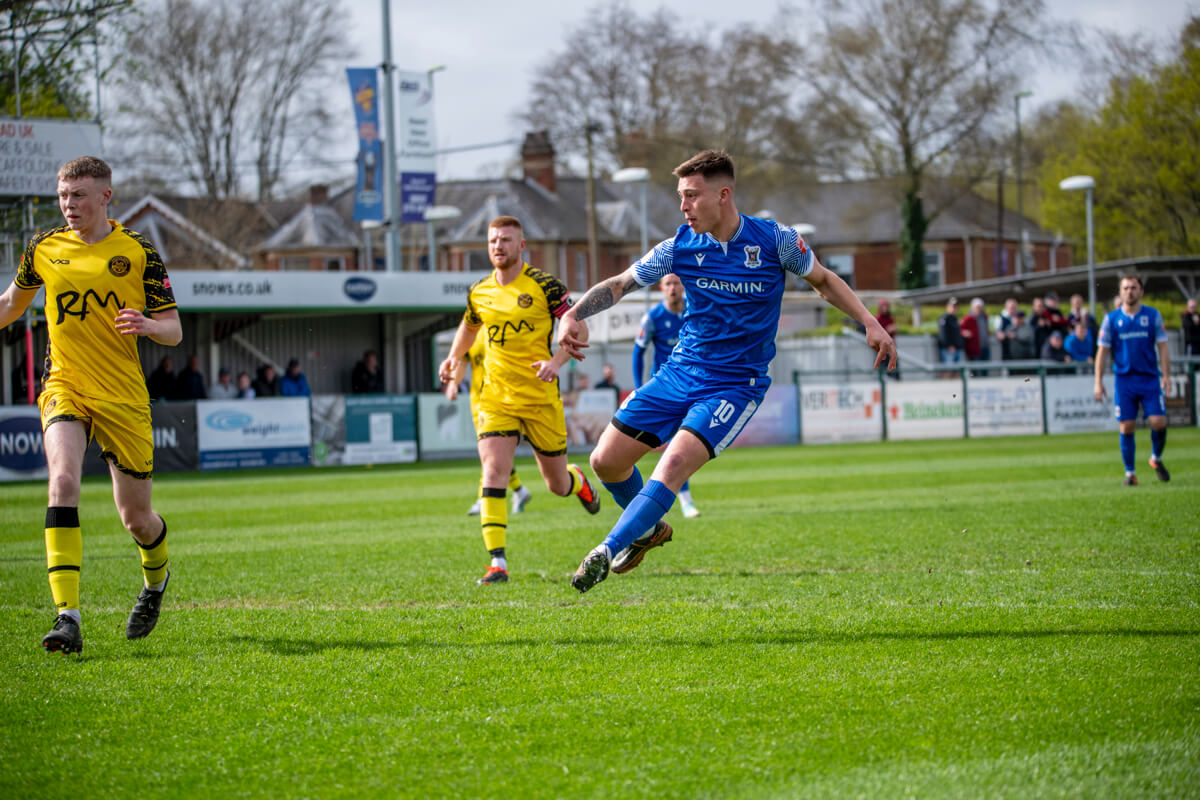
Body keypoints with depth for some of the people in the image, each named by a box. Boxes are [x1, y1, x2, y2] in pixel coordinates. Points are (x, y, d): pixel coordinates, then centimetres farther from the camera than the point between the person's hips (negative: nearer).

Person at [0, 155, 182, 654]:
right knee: (63, 481, -25)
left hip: (123, 397, -1)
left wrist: (148, 325, -20)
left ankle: (156, 580, 44)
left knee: (135, 516, 6)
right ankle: (67, 617, -30)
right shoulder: (44, 249, 5)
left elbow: (174, 331, 1)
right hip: (64, 388, 1)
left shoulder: (137, 251, -2)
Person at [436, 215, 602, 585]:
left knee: (557, 484, 9)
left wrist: (556, 361, -21)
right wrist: (453, 358, 11)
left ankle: (578, 481, 49)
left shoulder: (544, 286, -8)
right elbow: (469, 326, 28)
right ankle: (497, 561, -19)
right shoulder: (478, 292, 6)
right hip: (496, 398, 2)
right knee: (494, 470, -18)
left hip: (541, 397, -2)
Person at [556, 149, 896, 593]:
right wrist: (574, 314, -14)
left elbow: (822, 280, 8)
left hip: (736, 385, -4)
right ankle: (648, 528, 29)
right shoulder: (680, 247, -4)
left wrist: (870, 323, -2)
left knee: (674, 463, -26)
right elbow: (620, 284, 4)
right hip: (680, 373, 4)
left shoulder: (775, 240, -10)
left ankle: (607, 550, -21)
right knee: (606, 461, 1)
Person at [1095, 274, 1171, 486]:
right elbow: (1102, 351, 6)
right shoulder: (1111, 319, 4)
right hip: (1124, 379, 0)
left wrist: (1166, 376, -4)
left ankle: (1156, 458, 18)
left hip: (1150, 379, 0)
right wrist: (1098, 381, 0)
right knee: (1126, 427, -4)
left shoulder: (1153, 315, 5)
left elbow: (1162, 347, 6)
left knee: (1158, 422, -10)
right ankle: (1130, 473, 7)